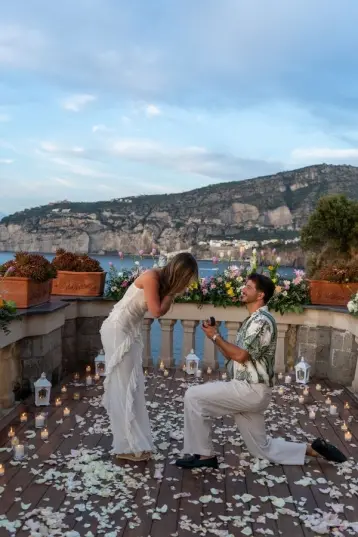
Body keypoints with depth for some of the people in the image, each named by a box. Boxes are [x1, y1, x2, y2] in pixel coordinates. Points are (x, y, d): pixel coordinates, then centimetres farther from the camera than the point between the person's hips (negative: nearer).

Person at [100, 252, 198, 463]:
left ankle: (132, 440, 26)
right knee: (124, 388, -3)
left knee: (132, 386, 14)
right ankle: (128, 446, 5)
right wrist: (173, 292, -13)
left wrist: (172, 292, -10)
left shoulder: (164, 280, 6)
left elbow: (161, 310, 1)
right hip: (119, 330, -9)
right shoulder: (152, 278, -20)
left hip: (130, 331, 9)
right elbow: (157, 311, -21)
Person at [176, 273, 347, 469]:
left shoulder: (262, 320, -16)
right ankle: (313, 449, 23)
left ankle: (204, 454, -2)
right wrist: (215, 336, 2)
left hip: (250, 390, -10)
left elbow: (240, 355, -21)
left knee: (193, 396, -12)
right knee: (263, 448, 17)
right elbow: (233, 355, 16)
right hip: (249, 391, 10)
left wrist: (215, 337, -10)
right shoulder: (253, 320, 17)